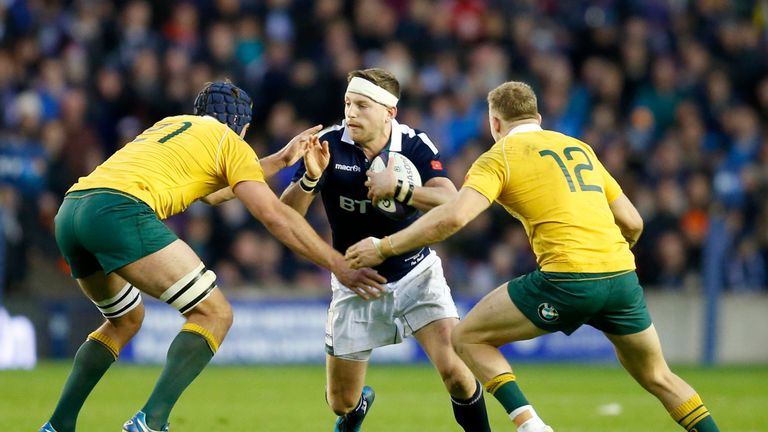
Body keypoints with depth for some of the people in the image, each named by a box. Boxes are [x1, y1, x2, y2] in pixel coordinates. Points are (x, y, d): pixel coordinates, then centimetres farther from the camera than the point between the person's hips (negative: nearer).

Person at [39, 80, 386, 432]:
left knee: (126, 320, 30)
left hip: (69, 212, 8)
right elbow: (275, 217, 5)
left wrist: (280, 160, 49)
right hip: (119, 209, -8)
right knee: (214, 313, -3)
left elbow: (212, 192, 47)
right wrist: (340, 266, 8)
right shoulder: (229, 140, 13)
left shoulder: (169, 125, 34)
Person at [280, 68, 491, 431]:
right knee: (341, 402, 8)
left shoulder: (414, 146, -13)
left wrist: (398, 189, -38)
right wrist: (310, 178, -35)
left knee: (456, 371, -22)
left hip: (415, 275, -1)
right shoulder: (329, 145, -13)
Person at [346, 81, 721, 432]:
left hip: (568, 280, -6)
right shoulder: (580, 148, 23)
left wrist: (384, 247, -1)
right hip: (622, 278, 6)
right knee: (657, 377, 24)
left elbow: (452, 217, -11)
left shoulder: (500, 156, 5)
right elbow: (632, 222, 21)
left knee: (468, 337, 10)